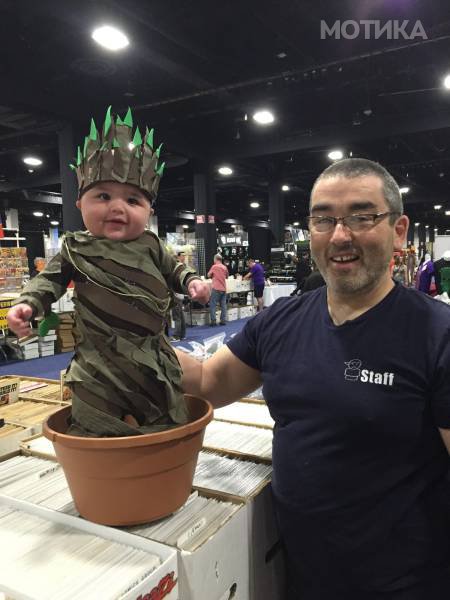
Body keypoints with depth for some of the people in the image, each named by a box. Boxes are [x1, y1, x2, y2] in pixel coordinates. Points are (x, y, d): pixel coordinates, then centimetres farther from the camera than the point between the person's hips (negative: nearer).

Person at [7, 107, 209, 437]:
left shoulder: (151, 246, 1)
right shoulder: (75, 249, 0)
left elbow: (173, 270, 15)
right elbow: (51, 278, 7)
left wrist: (192, 282, -4)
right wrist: (28, 303, -9)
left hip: (152, 357, 2)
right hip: (98, 361, -1)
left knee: (167, 427, 12)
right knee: (94, 428, 6)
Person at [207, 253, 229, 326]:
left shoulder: (214, 266, -6)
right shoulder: (225, 267, 8)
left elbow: (209, 275, 3)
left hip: (216, 288, -5)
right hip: (223, 288, 5)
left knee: (212, 305, -1)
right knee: (223, 305, 8)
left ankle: (213, 321, -7)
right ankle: (223, 320, 8)